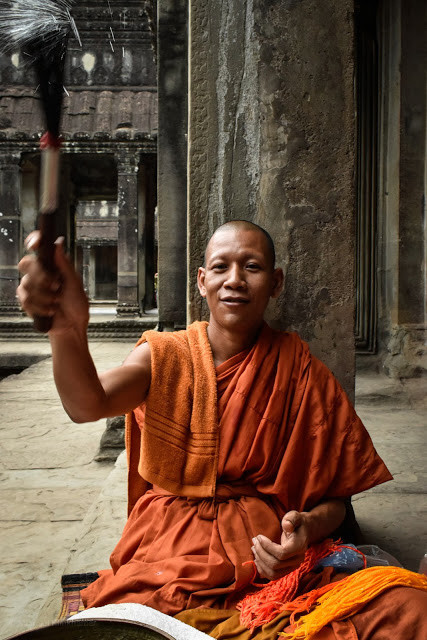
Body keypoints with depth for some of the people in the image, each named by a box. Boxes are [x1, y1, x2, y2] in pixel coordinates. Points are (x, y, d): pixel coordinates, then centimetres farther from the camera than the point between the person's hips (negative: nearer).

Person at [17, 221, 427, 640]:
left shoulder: (299, 370, 3)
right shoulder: (165, 355, 2)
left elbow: (334, 495, 4)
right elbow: (88, 406, -20)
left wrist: (309, 527, -20)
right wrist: (67, 330, -42)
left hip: (270, 554, 1)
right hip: (169, 550, 0)